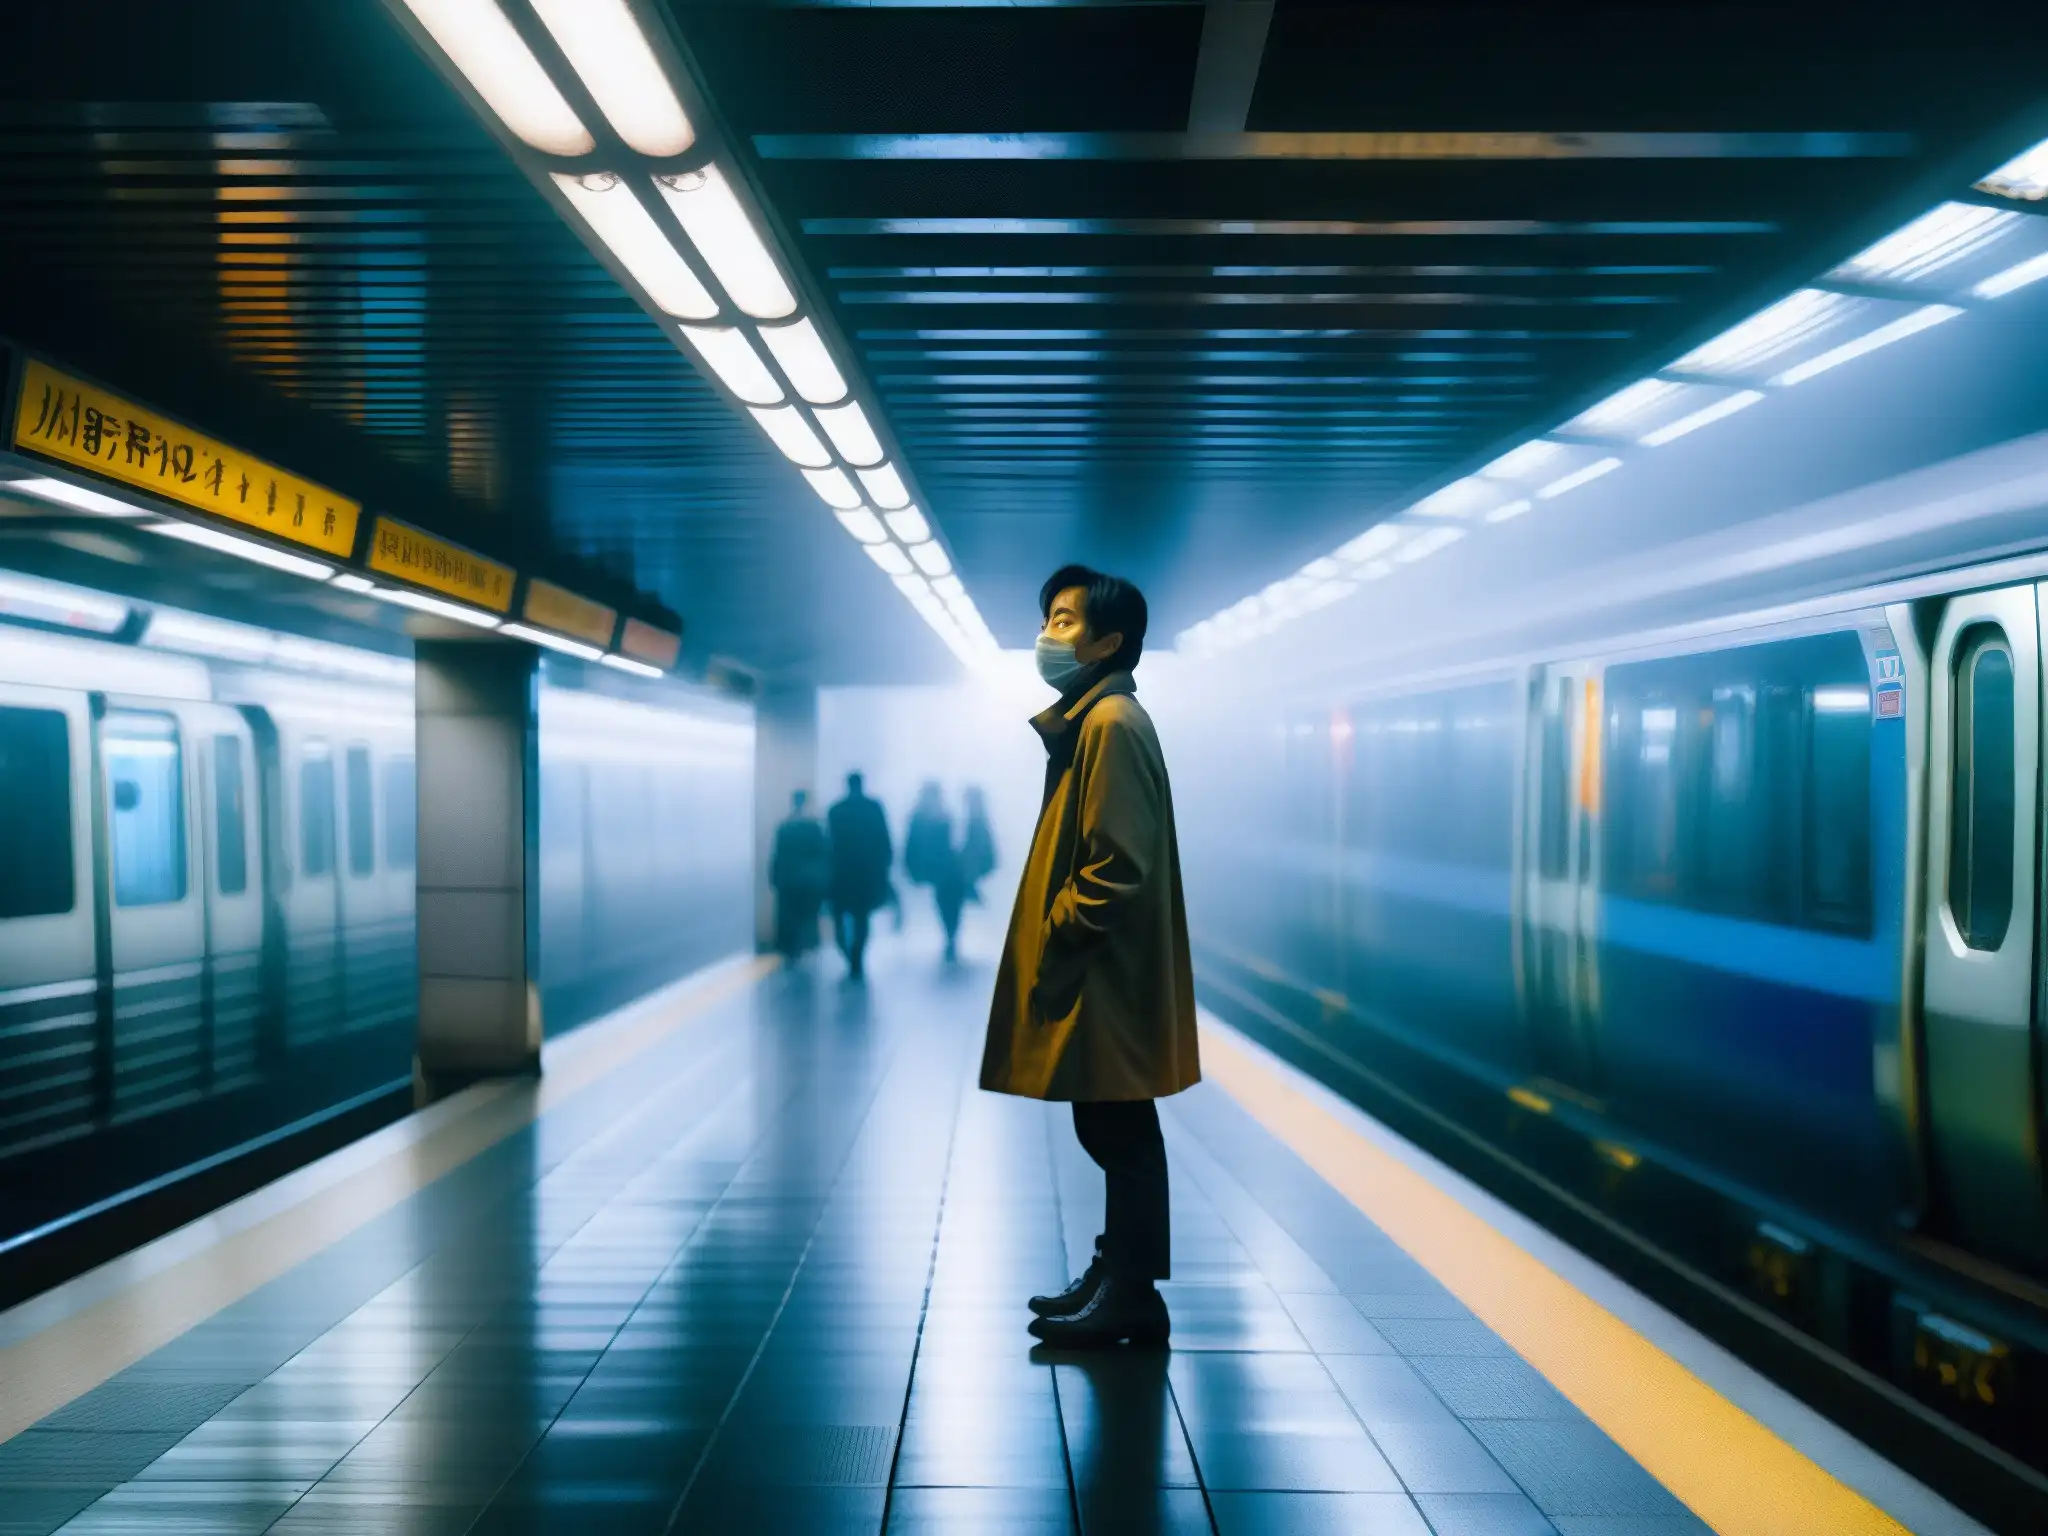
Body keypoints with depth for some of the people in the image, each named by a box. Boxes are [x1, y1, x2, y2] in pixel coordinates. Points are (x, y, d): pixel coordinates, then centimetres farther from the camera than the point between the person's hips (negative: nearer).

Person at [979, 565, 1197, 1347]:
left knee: (1120, 1135, -2)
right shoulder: (1089, 718, 16)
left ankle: (1132, 1297, 7)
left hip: (1105, 978, -10)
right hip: (1090, 973, 10)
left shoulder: (1113, 722, -17)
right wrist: (1050, 937, 15)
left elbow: (1117, 868, -23)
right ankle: (1115, 1276, 24)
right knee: (1111, 1134, 15)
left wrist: (1053, 939, -14)